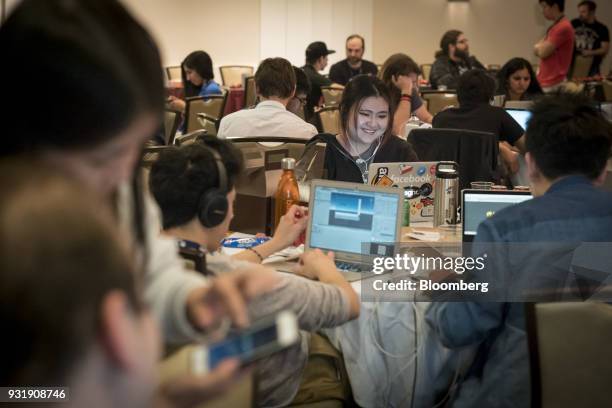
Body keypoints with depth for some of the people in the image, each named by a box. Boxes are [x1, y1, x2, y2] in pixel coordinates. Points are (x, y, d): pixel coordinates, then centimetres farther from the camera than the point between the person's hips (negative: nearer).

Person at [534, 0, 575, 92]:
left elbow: (543, 52, -18)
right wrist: (541, 47, -6)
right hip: (545, 81, 10)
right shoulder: (555, 26, 16)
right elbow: (536, 50, 16)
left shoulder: (563, 27, -16)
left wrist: (539, 47, 3)